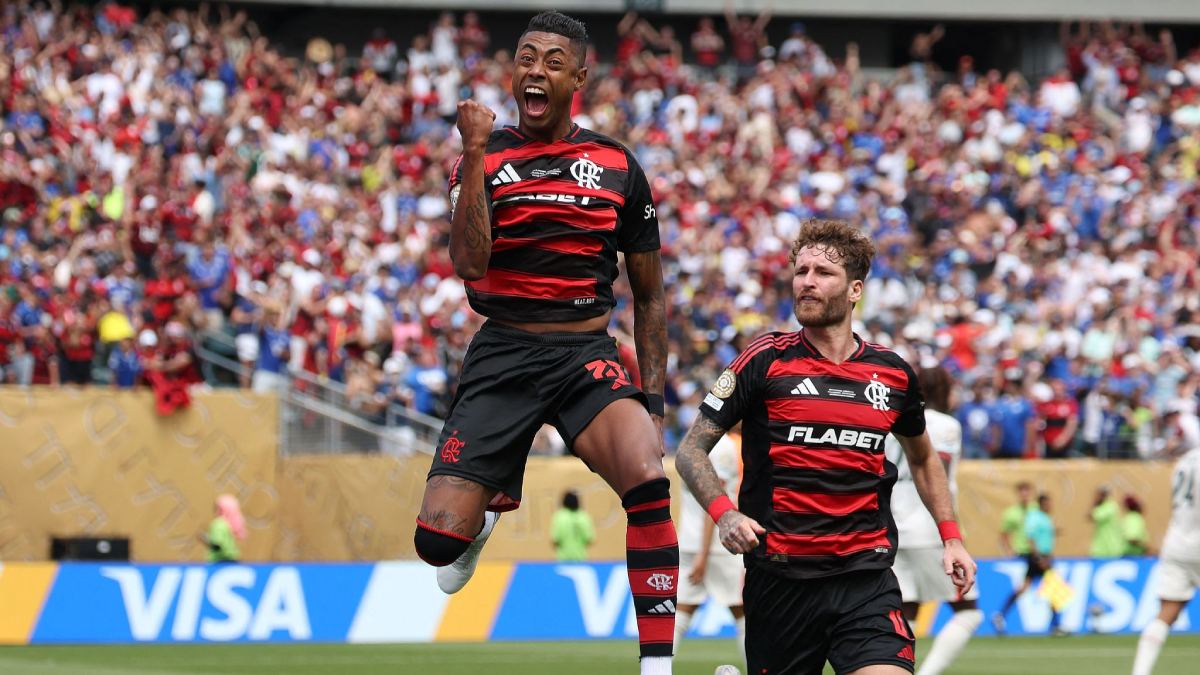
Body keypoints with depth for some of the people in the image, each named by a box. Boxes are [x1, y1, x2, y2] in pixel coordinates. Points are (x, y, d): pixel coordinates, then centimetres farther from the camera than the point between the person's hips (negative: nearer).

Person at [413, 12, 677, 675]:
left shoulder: (617, 166, 7)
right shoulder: (483, 159, 3)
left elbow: (649, 296, 14)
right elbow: (468, 262, -14)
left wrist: (652, 397, 5)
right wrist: (476, 153, -18)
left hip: (587, 356, 0)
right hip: (501, 354, 0)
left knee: (648, 478, -31)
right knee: (438, 540, -9)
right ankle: (486, 512, 32)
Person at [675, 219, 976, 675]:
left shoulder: (893, 373, 7)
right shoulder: (765, 361, -2)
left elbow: (922, 458, 26)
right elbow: (691, 450, 0)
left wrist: (951, 538, 17)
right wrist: (724, 513, -17)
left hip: (866, 577, 1)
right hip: (779, 581, -1)